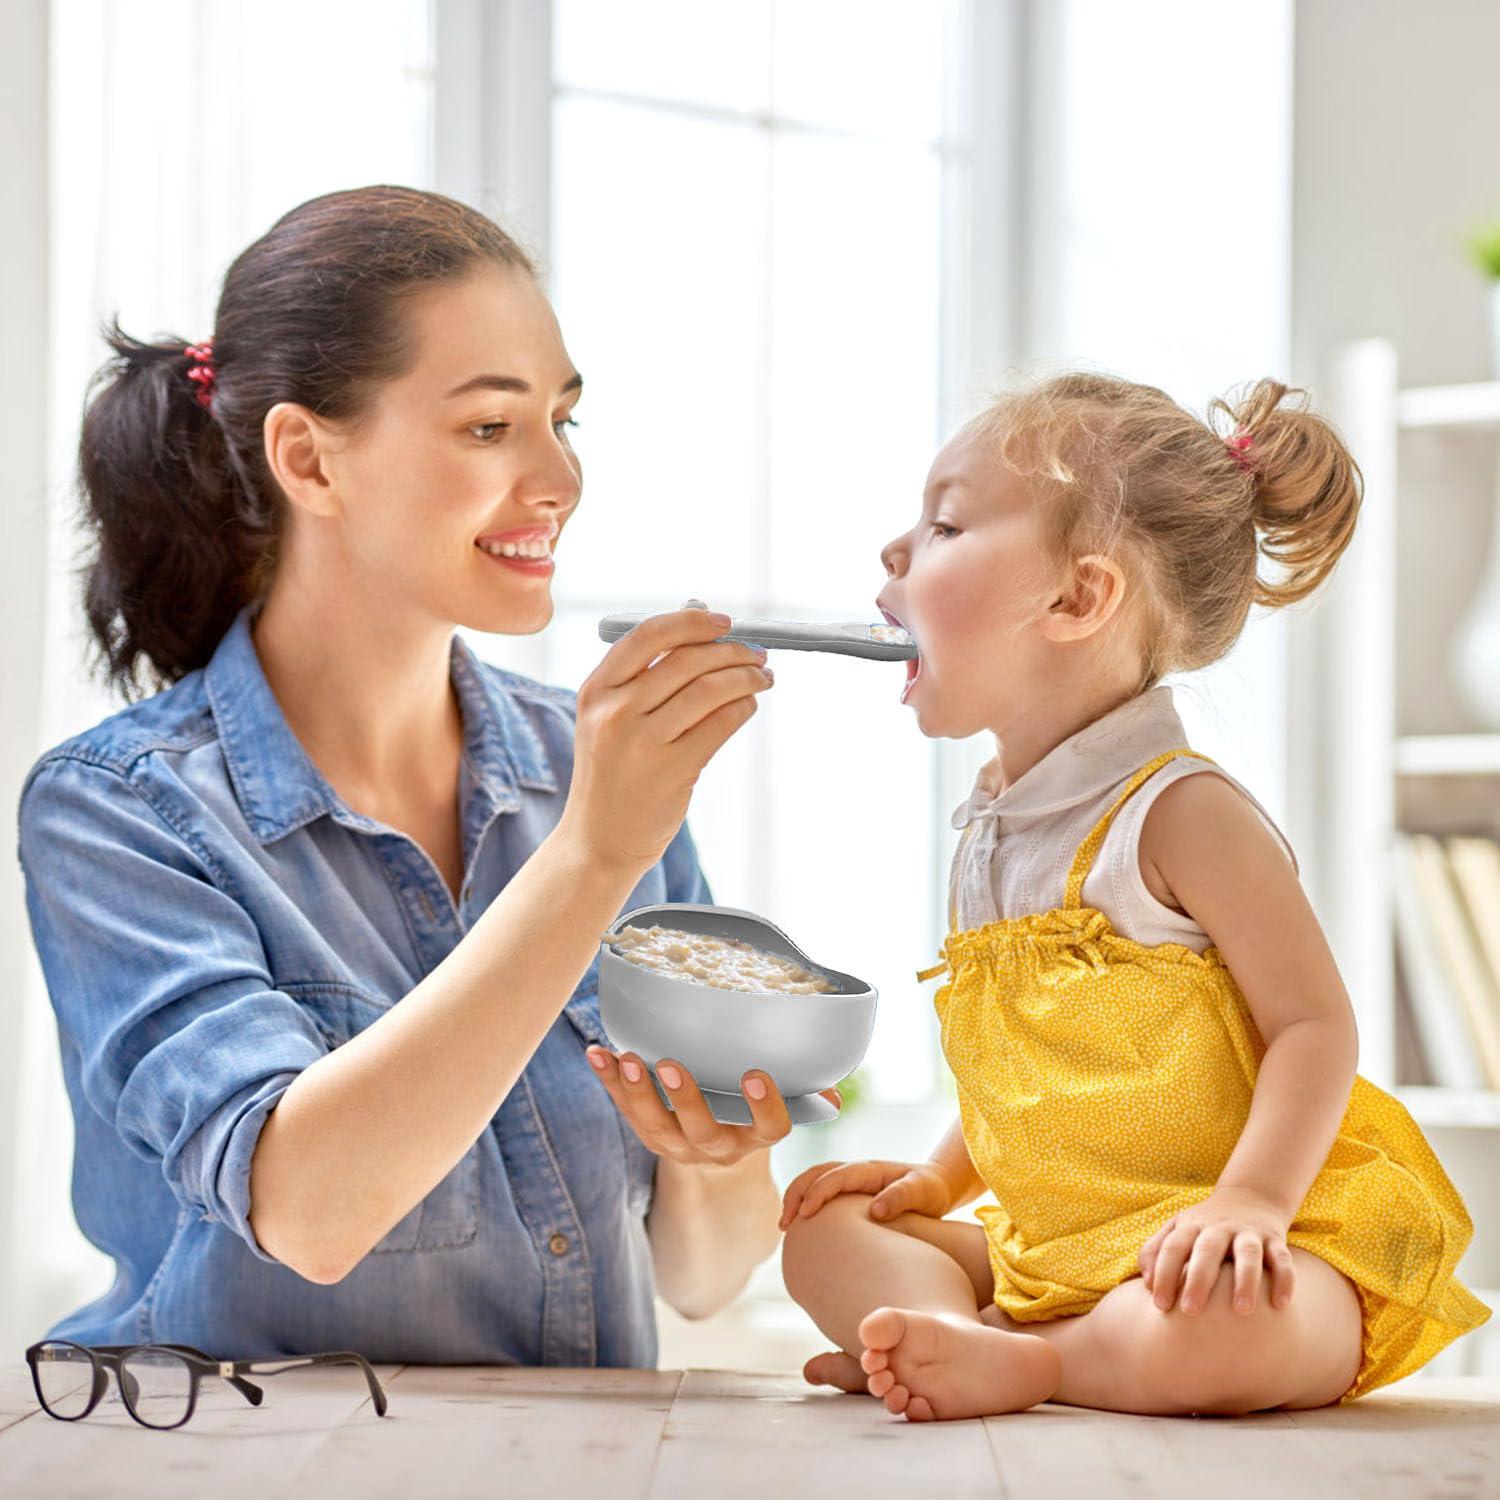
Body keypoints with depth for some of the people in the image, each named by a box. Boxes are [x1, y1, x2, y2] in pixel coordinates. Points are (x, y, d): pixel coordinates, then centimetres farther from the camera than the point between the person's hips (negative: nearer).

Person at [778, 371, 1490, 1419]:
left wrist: (1249, 1199, -27)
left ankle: (1019, 1363, -15)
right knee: (825, 1232, 4)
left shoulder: (1181, 813, -12)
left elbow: (1314, 1027, -15)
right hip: (1054, 1252, 9)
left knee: (1205, 1337, -40)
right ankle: (969, 1342, -22)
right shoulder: (990, 839, 13)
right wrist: (940, 1179, 14)